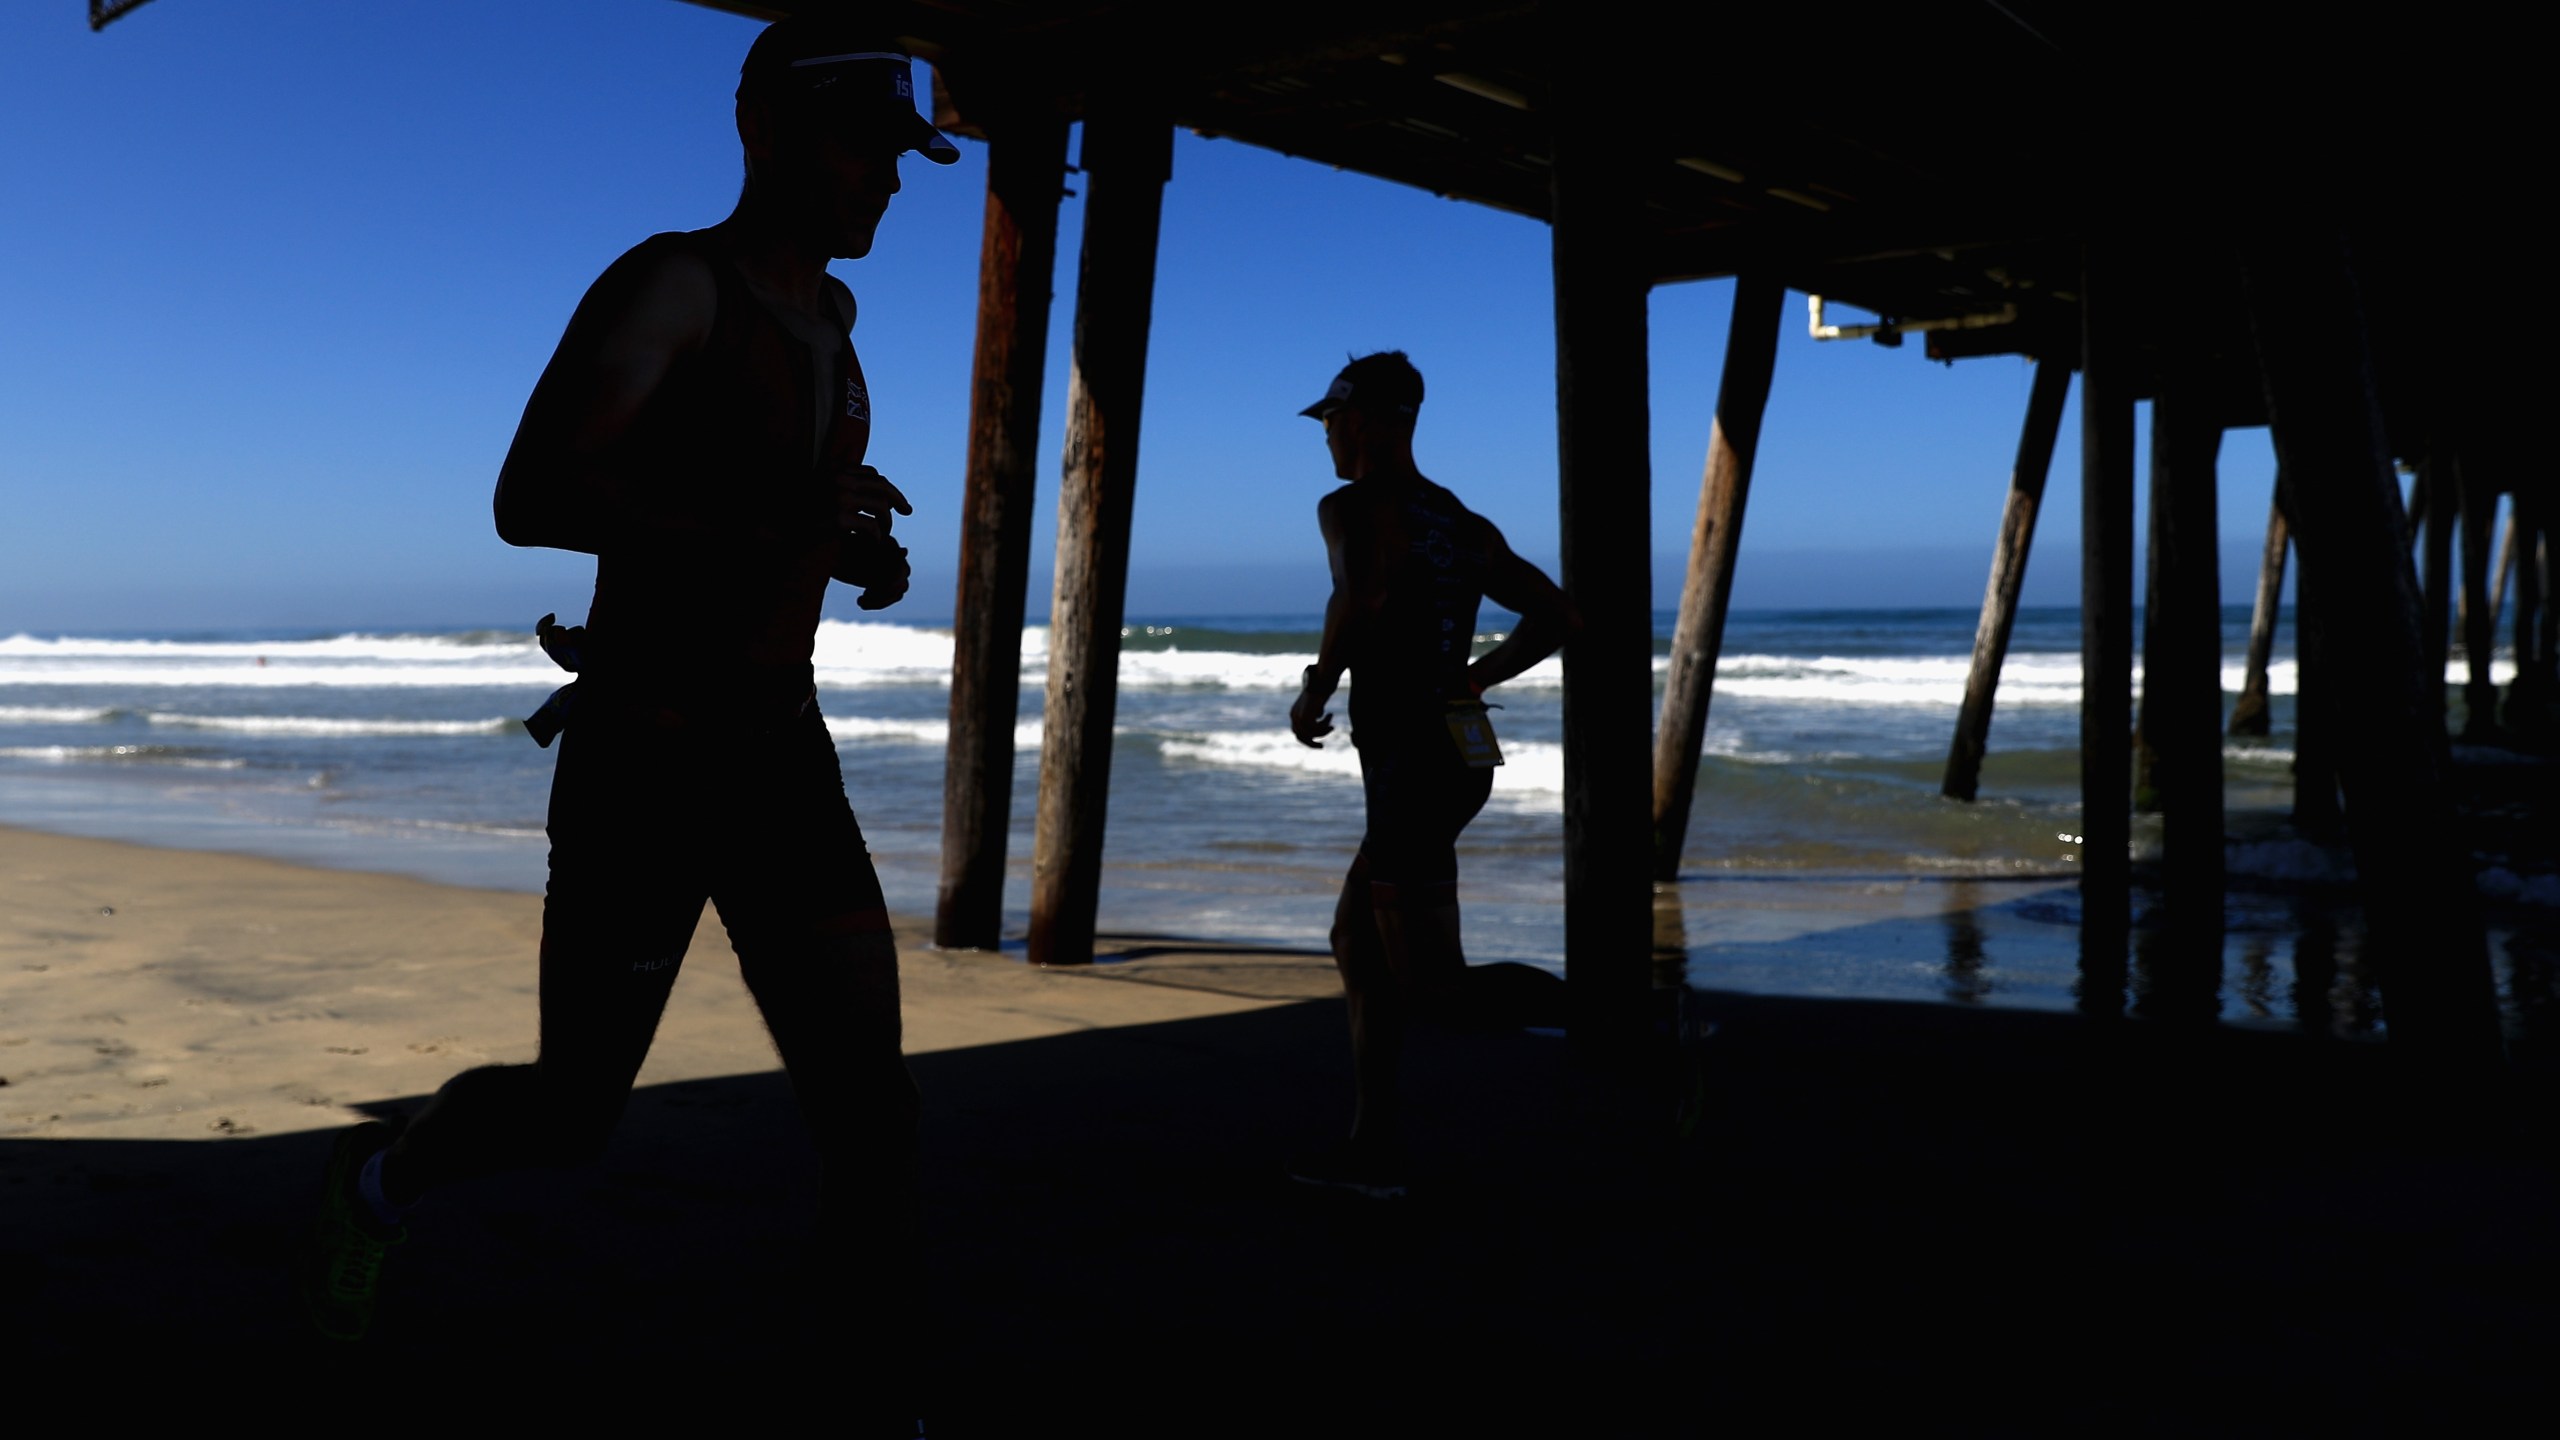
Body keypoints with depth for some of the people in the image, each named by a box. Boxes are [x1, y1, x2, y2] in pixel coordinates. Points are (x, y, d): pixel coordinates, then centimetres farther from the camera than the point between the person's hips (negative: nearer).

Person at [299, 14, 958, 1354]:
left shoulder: (827, 310, 14)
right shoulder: (671, 283, -11)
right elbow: (529, 499, -23)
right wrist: (772, 532, -30)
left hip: (781, 755, 6)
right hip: (640, 764, -6)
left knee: (868, 1099, -7)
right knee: (570, 1117, 6)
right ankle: (382, 1176, 40)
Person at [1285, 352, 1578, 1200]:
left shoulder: (1353, 506, -8)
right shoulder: (1462, 524, 17)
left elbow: (1361, 597, -28)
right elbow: (1555, 616, 18)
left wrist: (1315, 692, -11)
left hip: (1412, 768, -9)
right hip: (1453, 755, 9)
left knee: (1434, 989, -5)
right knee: (1356, 943, 18)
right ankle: (1374, 1150, 19)